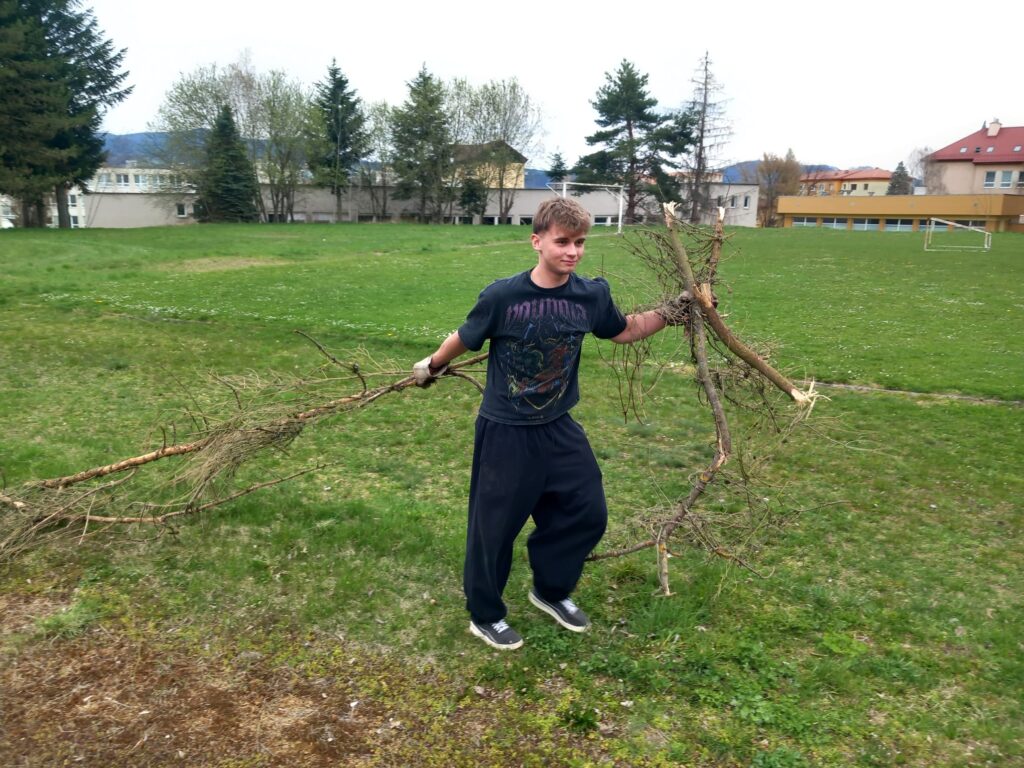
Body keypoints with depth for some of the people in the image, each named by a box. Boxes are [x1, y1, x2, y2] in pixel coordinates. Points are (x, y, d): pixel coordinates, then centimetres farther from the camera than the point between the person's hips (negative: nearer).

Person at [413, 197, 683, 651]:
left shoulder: (592, 295, -9)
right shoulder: (502, 296, -21)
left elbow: (624, 331, 12)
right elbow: (465, 338, -3)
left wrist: (669, 314, 0)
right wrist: (432, 366, 13)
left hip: (558, 429, 5)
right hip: (505, 433, -4)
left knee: (587, 513, 12)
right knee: (495, 526, 8)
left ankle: (551, 591, 38)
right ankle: (484, 616, 33)